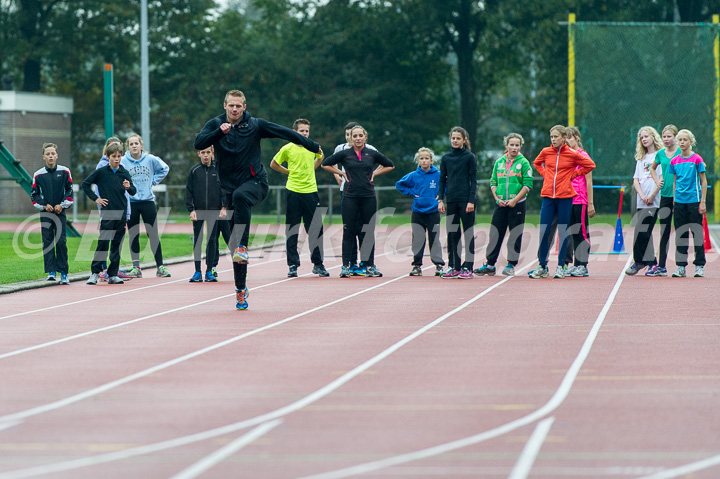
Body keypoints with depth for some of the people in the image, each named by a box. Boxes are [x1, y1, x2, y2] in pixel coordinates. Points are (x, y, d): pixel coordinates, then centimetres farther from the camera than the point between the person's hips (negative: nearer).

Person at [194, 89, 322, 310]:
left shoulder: (255, 125, -1)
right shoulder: (215, 124, 2)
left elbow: (285, 133, 4)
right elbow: (199, 143, -12)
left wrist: (313, 146, 8)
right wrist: (219, 132, -28)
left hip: (255, 182, -2)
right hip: (230, 187, 2)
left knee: (240, 196, -39)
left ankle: (242, 247, -37)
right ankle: (241, 289, 10)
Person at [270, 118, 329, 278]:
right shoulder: (287, 149, -3)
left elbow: (320, 158, 27)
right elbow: (273, 164, 11)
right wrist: (290, 172, 7)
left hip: (311, 191, 2)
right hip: (293, 192, -2)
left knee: (316, 230, 1)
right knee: (292, 231, 1)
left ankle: (318, 264, 11)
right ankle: (293, 265, 7)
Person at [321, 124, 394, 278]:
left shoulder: (373, 154, 6)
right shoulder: (344, 154, 1)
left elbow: (390, 166, 19)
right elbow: (326, 164, 9)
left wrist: (374, 174, 8)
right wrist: (342, 173, 3)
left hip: (369, 197, 1)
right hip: (350, 197, -1)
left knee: (368, 232, 5)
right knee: (348, 232, -1)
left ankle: (369, 265, 11)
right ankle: (346, 265, 2)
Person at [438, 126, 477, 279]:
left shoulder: (470, 157, -2)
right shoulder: (446, 158, 9)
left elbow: (473, 180, -4)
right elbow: (442, 180, 12)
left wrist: (471, 201, -11)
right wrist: (440, 200, 4)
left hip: (465, 200, -4)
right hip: (451, 200, 4)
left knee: (468, 233, -1)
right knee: (452, 234, 5)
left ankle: (467, 268, 0)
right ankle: (454, 267, 10)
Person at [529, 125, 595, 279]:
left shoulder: (572, 154, -3)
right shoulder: (546, 152, 5)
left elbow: (590, 165, 6)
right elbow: (537, 163, 26)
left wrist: (573, 175, 2)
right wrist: (545, 175, 11)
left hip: (565, 197, -2)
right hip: (548, 196, 2)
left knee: (563, 232, 2)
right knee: (543, 231, -2)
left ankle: (561, 266, 11)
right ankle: (542, 266, 7)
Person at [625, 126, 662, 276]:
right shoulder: (641, 159, 20)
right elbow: (636, 180, 12)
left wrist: (652, 196, -11)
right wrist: (642, 195, -5)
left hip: (655, 202, -6)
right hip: (642, 201, 6)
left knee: (641, 230, -12)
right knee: (645, 232, 4)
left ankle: (638, 262, -7)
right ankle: (651, 263, 10)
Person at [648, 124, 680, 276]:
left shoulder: (681, 153, -5)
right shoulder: (660, 154, 10)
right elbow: (653, 169, 29)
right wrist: (657, 181, 12)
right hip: (665, 195, 4)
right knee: (664, 231, 4)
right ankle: (661, 266, 5)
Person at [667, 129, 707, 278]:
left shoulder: (697, 159, -4)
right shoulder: (674, 161, 7)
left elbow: (703, 182, -1)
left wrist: (703, 202, -6)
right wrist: (674, 201, 10)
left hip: (694, 200, -4)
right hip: (679, 202, 4)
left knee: (697, 233, -1)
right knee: (680, 234, 5)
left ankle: (699, 266, 5)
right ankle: (681, 267, 10)